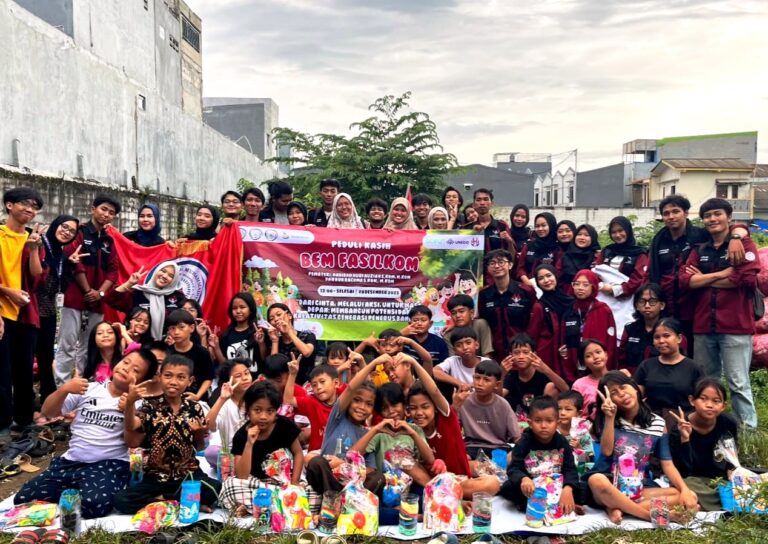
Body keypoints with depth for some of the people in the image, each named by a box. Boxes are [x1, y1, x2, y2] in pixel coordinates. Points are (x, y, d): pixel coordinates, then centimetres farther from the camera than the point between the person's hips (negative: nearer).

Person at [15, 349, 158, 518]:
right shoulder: (89, 389, 9)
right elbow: (47, 412, 7)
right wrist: (64, 389, -11)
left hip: (109, 465, -4)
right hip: (71, 461, 4)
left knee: (93, 504, -33)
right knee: (23, 499, -11)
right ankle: (77, 493, 8)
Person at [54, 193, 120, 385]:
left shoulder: (109, 241, 16)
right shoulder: (79, 232, 1)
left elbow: (113, 270, 11)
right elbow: (74, 264, -9)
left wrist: (100, 292, -4)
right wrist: (88, 291, -10)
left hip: (97, 302, 5)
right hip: (76, 298, -5)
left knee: (89, 348, 9)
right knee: (67, 346, -6)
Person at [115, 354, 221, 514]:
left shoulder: (194, 408, 3)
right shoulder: (150, 406, -2)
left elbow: (199, 447, 9)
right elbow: (133, 442, -18)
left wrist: (200, 434, -13)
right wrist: (130, 403, -31)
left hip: (189, 475, 1)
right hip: (155, 478, 0)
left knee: (217, 489, -27)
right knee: (120, 500, -24)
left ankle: (161, 500, -8)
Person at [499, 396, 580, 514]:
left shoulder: (562, 442, -7)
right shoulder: (525, 442, -12)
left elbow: (570, 469, -15)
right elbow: (514, 468, -20)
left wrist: (567, 489, -37)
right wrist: (523, 479, -45)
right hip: (531, 488, -1)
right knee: (508, 488, -30)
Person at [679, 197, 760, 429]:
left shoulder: (744, 244, 2)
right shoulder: (699, 250, 15)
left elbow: (746, 278, -14)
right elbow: (685, 280, 1)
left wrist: (704, 279, -5)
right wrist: (722, 274, -10)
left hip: (735, 326, -4)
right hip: (703, 326, 5)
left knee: (738, 384, -3)